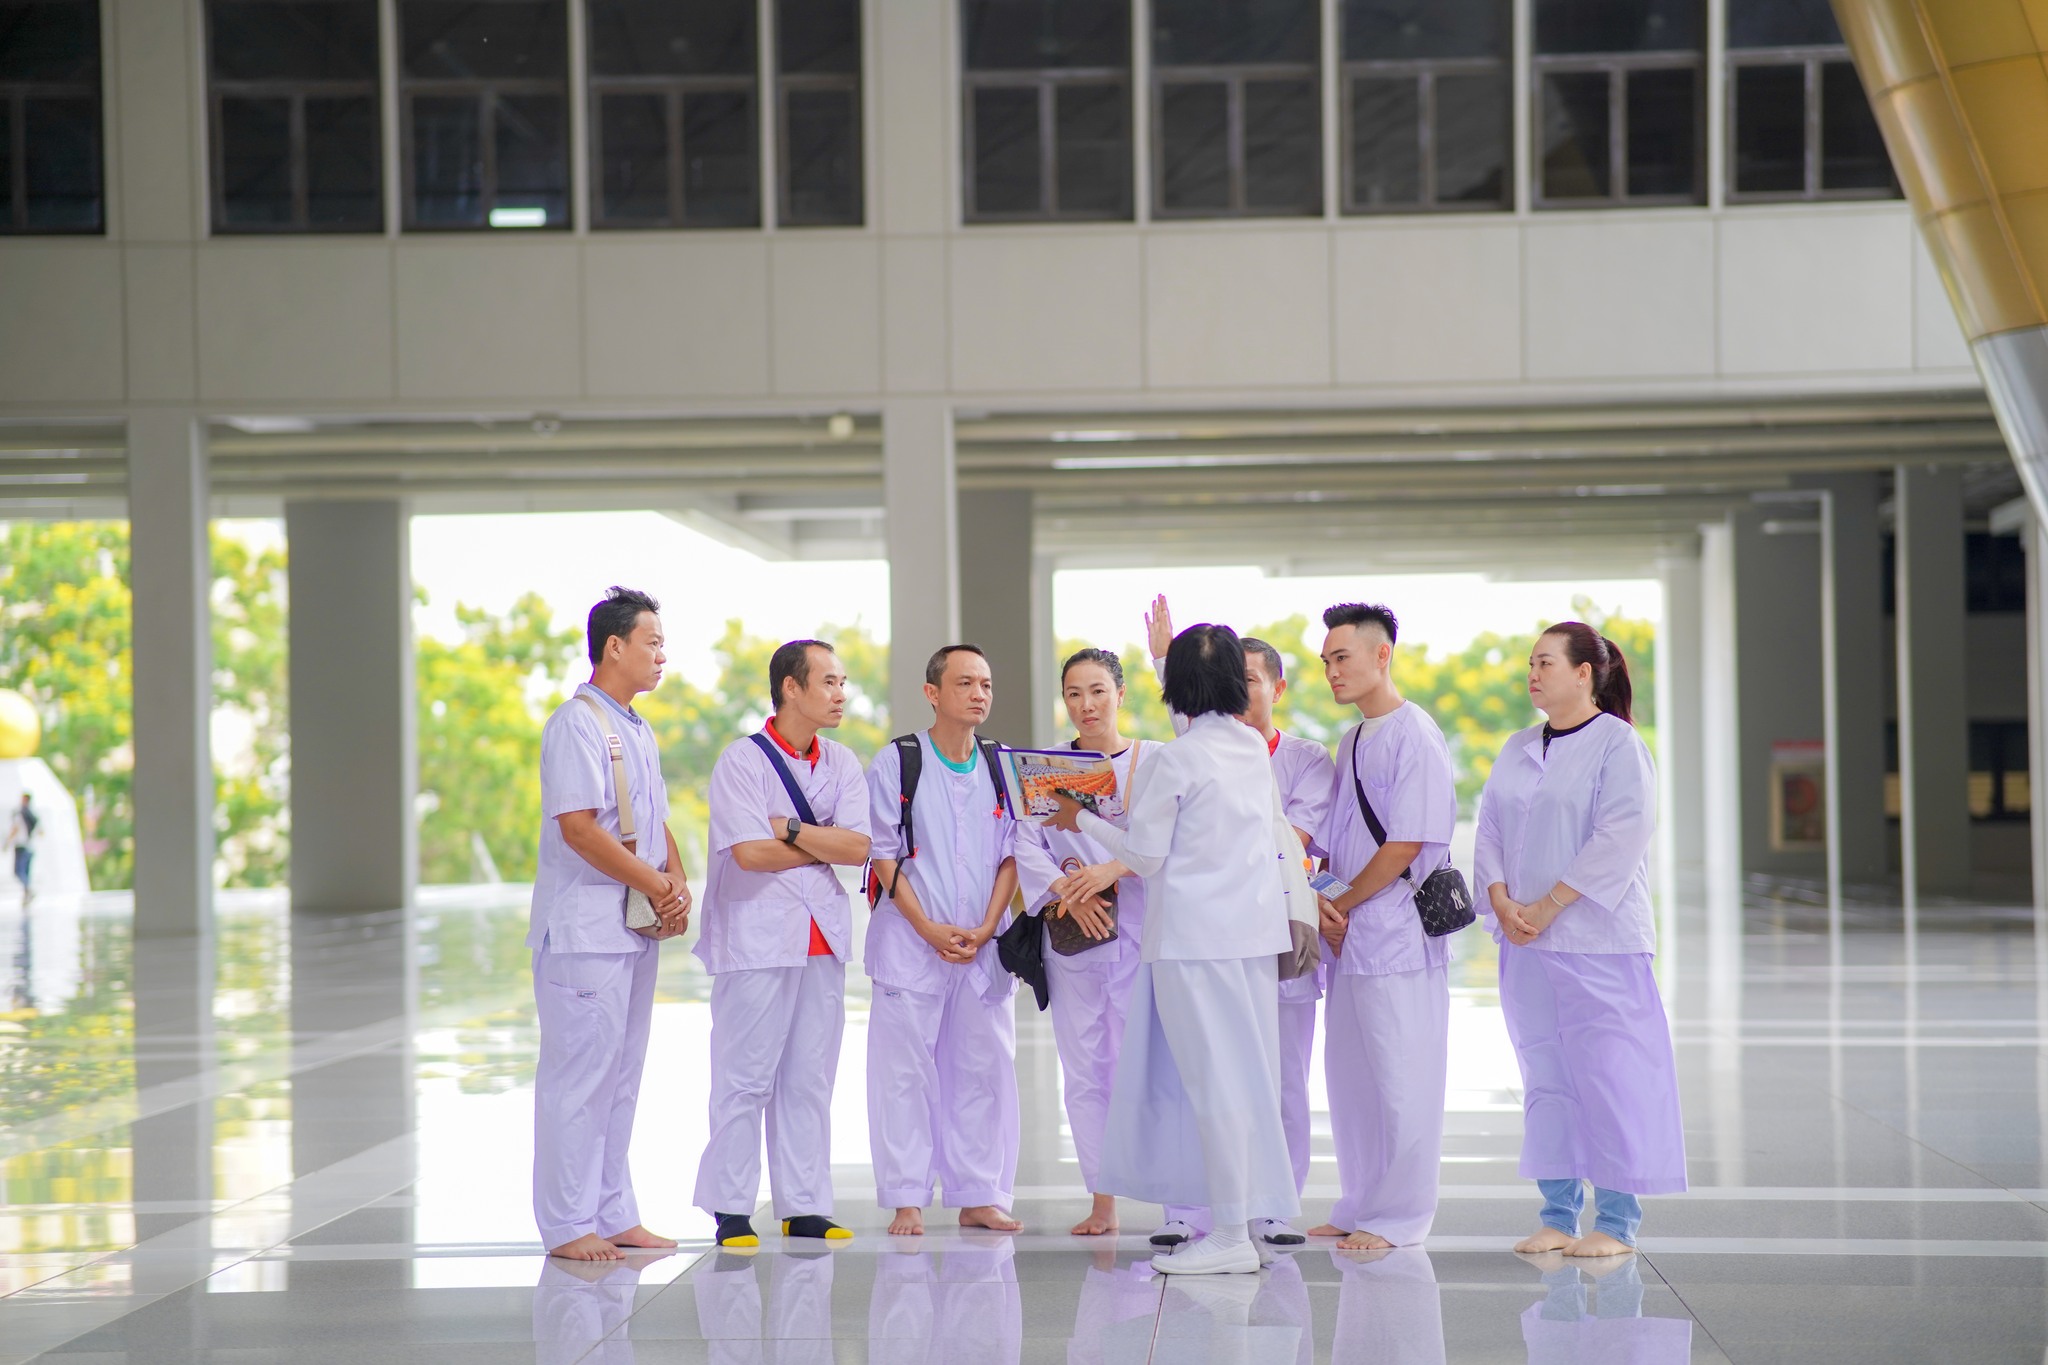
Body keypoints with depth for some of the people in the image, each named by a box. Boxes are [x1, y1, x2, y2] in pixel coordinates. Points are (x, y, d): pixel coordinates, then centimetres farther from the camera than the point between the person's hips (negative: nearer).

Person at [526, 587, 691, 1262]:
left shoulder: (637, 731, 17)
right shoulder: (577, 724, -12)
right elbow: (577, 827, -21)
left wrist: (677, 882, 0)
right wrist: (657, 886, -15)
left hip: (637, 928, 9)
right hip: (584, 929, -9)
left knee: (621, 1073, 13)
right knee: (579, 1074, -6)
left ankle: (613, 1215, 20)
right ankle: (567, 1225, -2)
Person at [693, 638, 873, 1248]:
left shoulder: (842, 764, 11)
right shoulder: (741, 760, -5)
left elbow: (860, 847, -1)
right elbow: (749, 852, -16)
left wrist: (791, 829, -11)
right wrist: (825, 845, -4)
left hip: (824, 939, 6)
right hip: (756, 939, -5)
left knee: (810, 1078, 7)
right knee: (746, 1078, -4)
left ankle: (804, 1206, 13)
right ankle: (731, 1211, 2)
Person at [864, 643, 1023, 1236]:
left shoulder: (1002, 768, 10)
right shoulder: (896, 763, 0)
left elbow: (1011, 855, 8)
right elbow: (884, 856, -3)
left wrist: (985, 929, -5)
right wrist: (930, 930, -11)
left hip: (983, 946, 3)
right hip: (909, 942, -3)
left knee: (984, 1069, 4)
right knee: (906, 1071, -2)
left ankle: (979, 1197, 12)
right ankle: (906, 1201, 4)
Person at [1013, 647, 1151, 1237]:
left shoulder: (1155, 762, 3)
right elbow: (1027, 845, 2)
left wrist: (1112, 870, -19)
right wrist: (1069, 893, -13)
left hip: (1142, 929, -3)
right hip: (1072, 934, 3)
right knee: (1085, 1071, 4)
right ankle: (1102, 1203, 12)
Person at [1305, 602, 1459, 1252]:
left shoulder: (1415, 737, -11)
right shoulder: (1352, 742, 17)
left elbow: (1406, 845, -16)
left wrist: (1345, 904, -9)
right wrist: (1324, 904, 3)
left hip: (1399, 936, -9)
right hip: (1349, 933, 9)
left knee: (1399, 1080, -4)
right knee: (1349, 1076, 13)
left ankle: (1399, 1218, 3)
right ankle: (1358, 1209, 22)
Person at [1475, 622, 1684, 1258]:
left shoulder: (1618, 744, -5)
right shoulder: (1518, 749, 14)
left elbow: (1619, 837, -14)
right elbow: (1489, 828, 12)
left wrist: (1547, 906, -15)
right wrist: (1502, 900, -6)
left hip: (1597, 937, -6)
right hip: (1525, 942, 6)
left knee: (1607, 1075, -5)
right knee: (1545, 1077, 8)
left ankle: (1617, 1222, 1)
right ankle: (1557, 1215, 15)